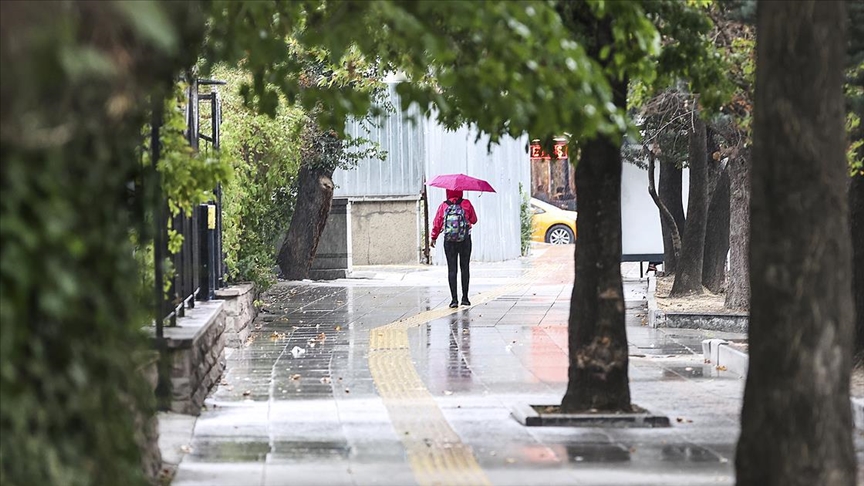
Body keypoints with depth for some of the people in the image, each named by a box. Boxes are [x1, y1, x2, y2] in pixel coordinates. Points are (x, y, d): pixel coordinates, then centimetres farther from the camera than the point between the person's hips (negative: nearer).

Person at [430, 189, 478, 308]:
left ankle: (454, 299, -7)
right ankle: (465, 297, 11)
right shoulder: (466, 204, -5)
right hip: (465, 240, 0)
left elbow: (437, 223, 0)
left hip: (449, 242, 0)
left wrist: (433, 238, 13)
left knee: (452, 269, 1)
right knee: (465, 268, 10)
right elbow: (474, 220, 4)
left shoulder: (443, 206, -3)